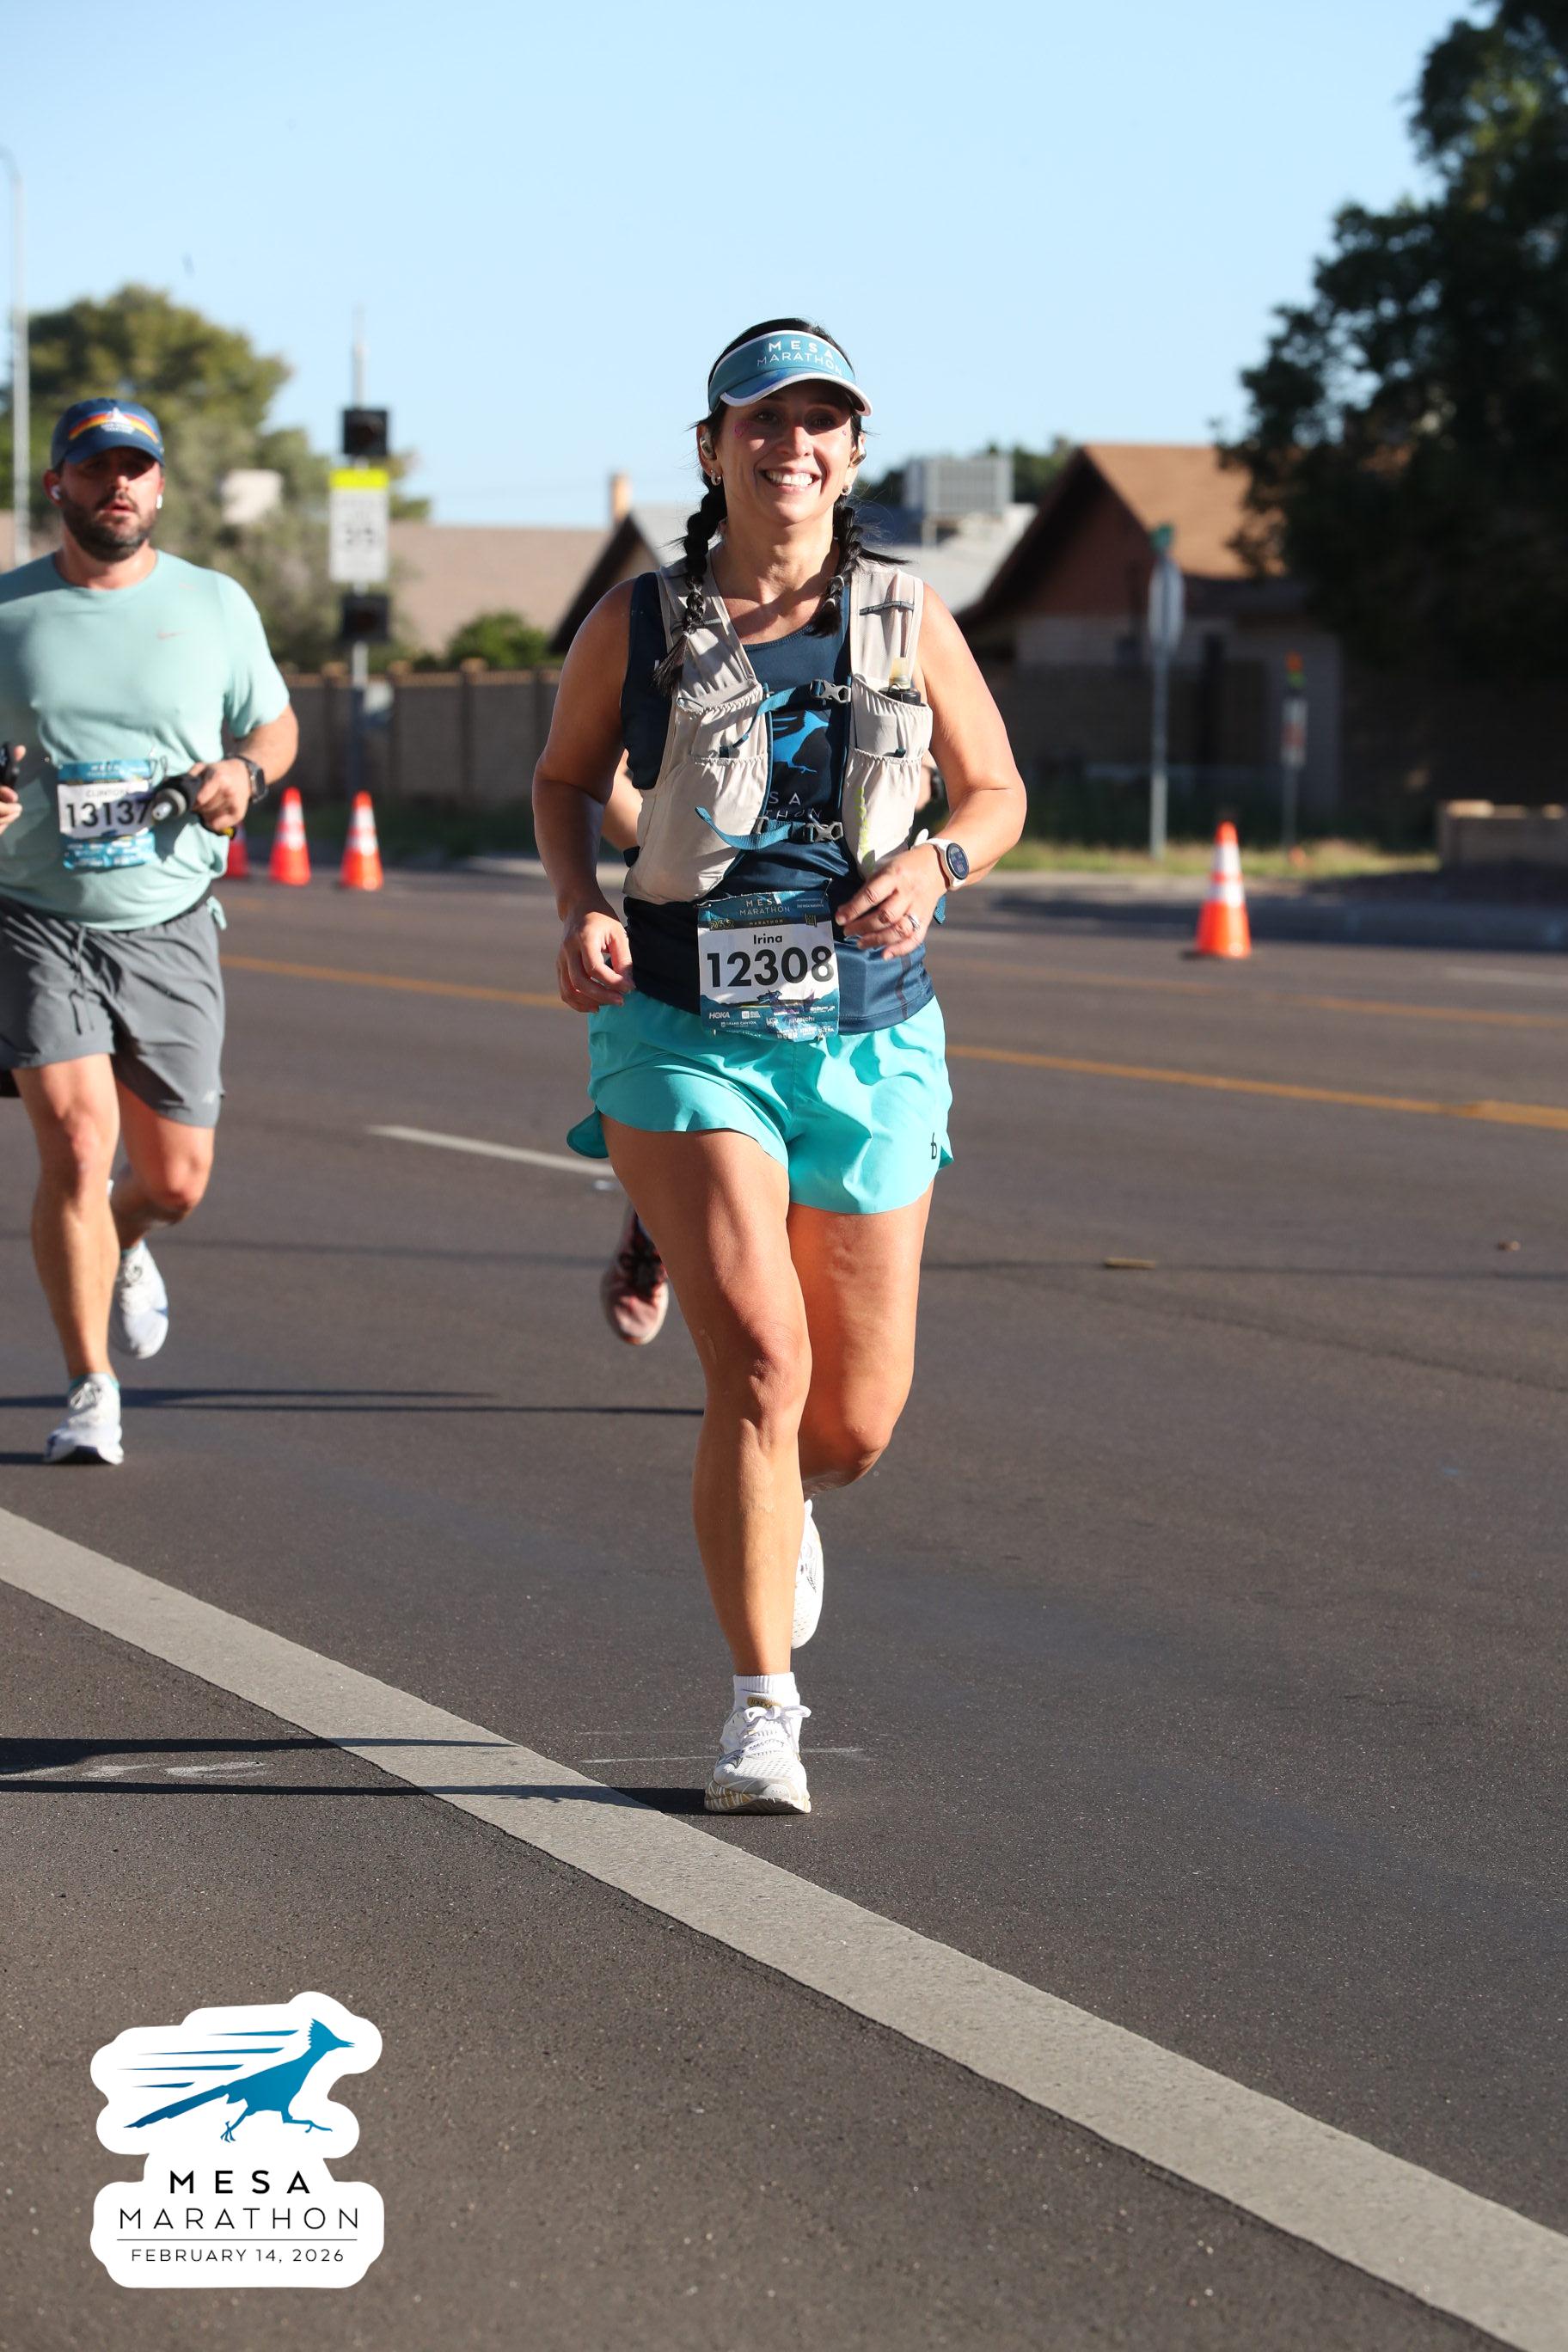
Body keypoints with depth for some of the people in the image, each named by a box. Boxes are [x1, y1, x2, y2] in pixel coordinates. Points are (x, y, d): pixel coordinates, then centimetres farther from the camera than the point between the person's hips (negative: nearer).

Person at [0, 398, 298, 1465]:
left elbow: (275, 725, 17)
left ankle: (120, 1249, 43)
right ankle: (91, 1391, -6)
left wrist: (245, 773, -5)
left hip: (169, 929, 2)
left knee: (176, 1182, 5)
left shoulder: (215, 604, 4)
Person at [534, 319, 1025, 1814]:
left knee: (857, 1420, 7)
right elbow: (563, 778, 15)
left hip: (867, 1040, 2)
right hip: (686, 1033, -2)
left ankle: (775, 1505, 46)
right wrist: (579, 908, -4)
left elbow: (996, 790, 13)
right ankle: (761, 1715, -9)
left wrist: (934, 866, -9)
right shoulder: (636, 626, 0)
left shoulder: (908, 624, 2)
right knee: (760, 1364, -19)